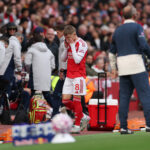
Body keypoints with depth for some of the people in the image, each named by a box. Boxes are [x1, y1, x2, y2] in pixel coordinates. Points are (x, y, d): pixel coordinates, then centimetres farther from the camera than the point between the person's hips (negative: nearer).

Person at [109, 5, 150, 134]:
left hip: (122, 66, 6)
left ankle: (123, 126, 3)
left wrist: (113, 68, 25)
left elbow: (112, 52, 20)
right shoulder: (136, 27, -3)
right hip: (136, 64, -6)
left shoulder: (118, 30, 17)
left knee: (124, 96, 6)